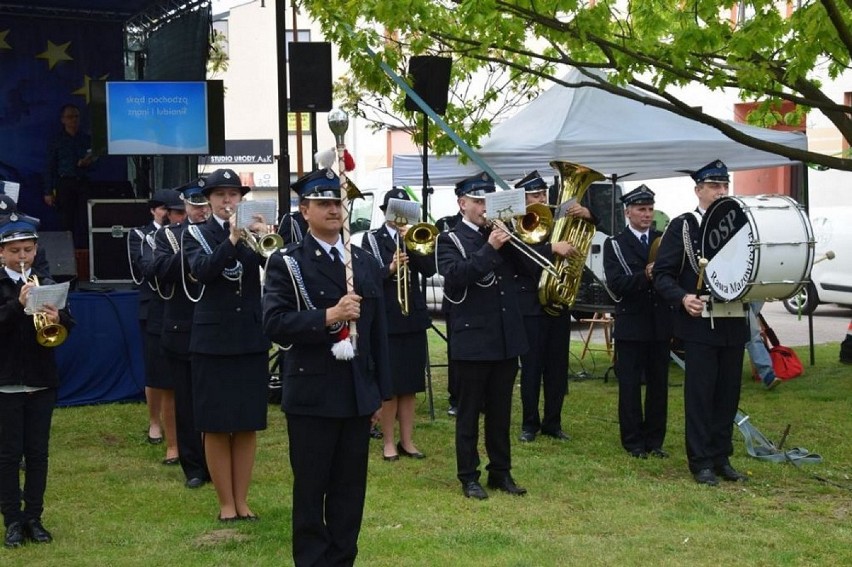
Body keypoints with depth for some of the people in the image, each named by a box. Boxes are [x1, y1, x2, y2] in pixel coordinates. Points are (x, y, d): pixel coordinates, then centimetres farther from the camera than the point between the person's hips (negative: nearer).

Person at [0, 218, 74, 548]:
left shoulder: (46, 285, 7)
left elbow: (68, 323, -1)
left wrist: (57, 318, -22)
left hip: (42, 381, 3)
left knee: (38, 451, 7)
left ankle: (34, 517, 15)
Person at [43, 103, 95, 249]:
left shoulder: (87, 139, 12)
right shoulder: (57, 140, 7)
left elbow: (94, 164, 16)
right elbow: (50, 168, 4)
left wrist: (88, 163, -8)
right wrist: (48, 192, -1)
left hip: (84, 183, 1)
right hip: (65, 184, -1)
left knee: (84, 222, -8)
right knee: (67, 222, -4)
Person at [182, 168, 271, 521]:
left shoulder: (254, 231, 4)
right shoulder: (197, 234, -1)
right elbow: (201, 270, -19)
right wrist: (232, 238, -32)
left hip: (251, 338, 2)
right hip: (212, 340, -2)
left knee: (247, 425, 7)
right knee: (216, 426, 2)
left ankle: (242, 501, 18)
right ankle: (226, 503, 12)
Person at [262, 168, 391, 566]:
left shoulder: (365, 262, 10)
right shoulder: (286, 263, -5)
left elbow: (378, 331, 12)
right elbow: (275, 324, -17)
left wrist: (381, 392, 10)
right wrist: (328, 317, -27)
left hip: (358, 395, 5)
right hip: (311, 395, -5)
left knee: (350, 491, 10)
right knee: (310, 491, 5)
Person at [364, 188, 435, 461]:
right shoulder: (372, 239, -1)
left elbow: (429, 269, -5)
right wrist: (390, 268, -27)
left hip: (413, 317, 4)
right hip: (385, 320, -4)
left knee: (410, 385, 9)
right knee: (389, 386, 1)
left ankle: (407, 440, 17)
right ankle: (388, 442, 11)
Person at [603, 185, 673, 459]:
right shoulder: (615, 244, -2)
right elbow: (615, 284, -14)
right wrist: (645, 276, -29)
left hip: (660, 325, 3)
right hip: (631, 325, -3)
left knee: (659, 384, 9)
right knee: (630, 385, 2)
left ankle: (654, 440, 18)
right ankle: (633, 442, 11)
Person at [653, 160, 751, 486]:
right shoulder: (682, 227, -1)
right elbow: (662, 274, -4)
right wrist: (683, 298, -20)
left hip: (733, 324, 4)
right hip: (699, 323, -4)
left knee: (728, 393, 8)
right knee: (700, 393, -1)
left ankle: (722, 457, 18)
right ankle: (701, 462, 6)